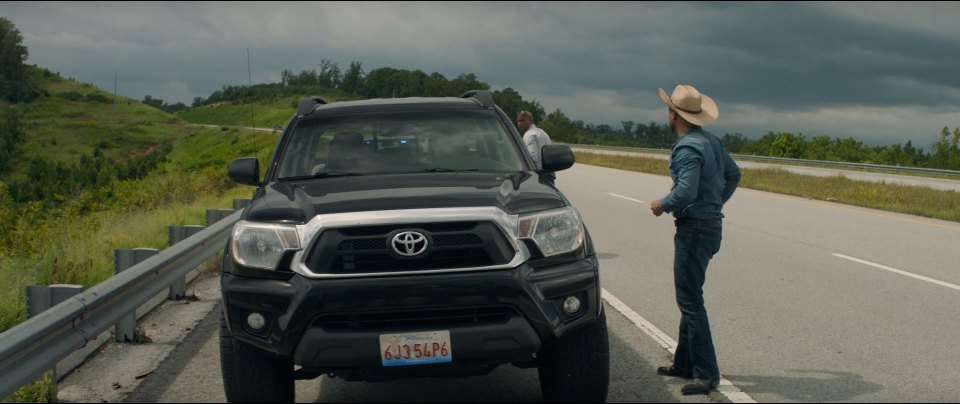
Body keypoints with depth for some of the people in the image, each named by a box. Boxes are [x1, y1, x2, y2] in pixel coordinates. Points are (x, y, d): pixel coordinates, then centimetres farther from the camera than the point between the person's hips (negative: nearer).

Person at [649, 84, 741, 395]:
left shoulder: (687, 148, -19)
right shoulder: (711, 142, 10)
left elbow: (685, 191, -27)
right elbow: (733, 175, 21)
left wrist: (662, 205, -10)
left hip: (694, 229, -10)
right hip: (712, 224, 10)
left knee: (690, 301, -6)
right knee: (689, 299, 18)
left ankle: (706, 373, -4)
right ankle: (685, 363, 26)